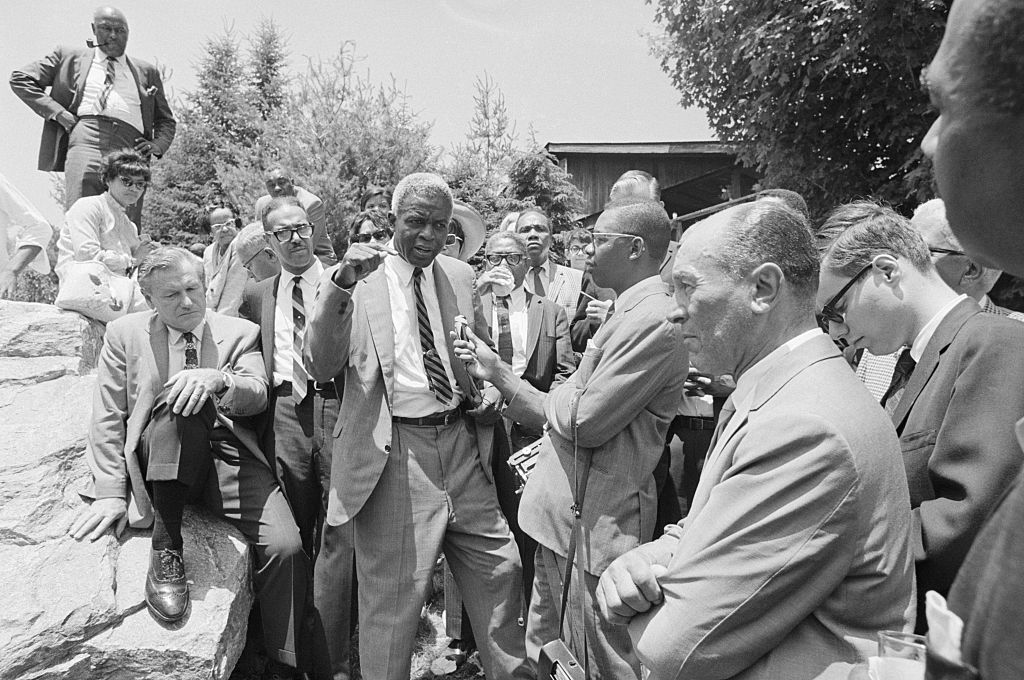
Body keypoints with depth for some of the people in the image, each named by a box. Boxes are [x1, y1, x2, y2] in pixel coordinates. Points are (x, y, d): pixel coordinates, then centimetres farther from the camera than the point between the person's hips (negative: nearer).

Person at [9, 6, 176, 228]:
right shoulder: (71, 56, 22)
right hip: (86, 140, -1)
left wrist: (156, 146, 8)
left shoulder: (145, 71, 26)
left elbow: (166, 120, 29)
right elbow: (20, 78, 20)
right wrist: (58, 112, 5)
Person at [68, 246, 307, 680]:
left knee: (285, 546, -23)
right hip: (158, 460, -1)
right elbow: (108, 420, 6)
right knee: (181, 400, -35)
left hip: (228, 456, 1)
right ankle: (165, 549, -22)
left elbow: (258, 395, -5)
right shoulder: (124, 335, 9)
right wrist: (111, 492, -4)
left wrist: (217, 378, -27)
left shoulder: (240, 332, 10)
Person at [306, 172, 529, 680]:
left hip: (463, 443, 5)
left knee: (500, 570, 14)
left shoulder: (461, 276, 10)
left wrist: (492, 390, 1)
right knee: (393, 595, 5)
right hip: (394, 453, -4)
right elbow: (321, 368, -11)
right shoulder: (354, 278, -3)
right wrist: (339, 286, -24)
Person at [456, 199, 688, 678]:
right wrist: (497, 372, 8)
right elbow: (557, 417, 13)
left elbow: (584, 422, -22)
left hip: (595, 524, -9)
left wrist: (560, 397, -2)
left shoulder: (653, 321, -19)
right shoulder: (627, 314, 12)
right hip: (566, 514, 10)